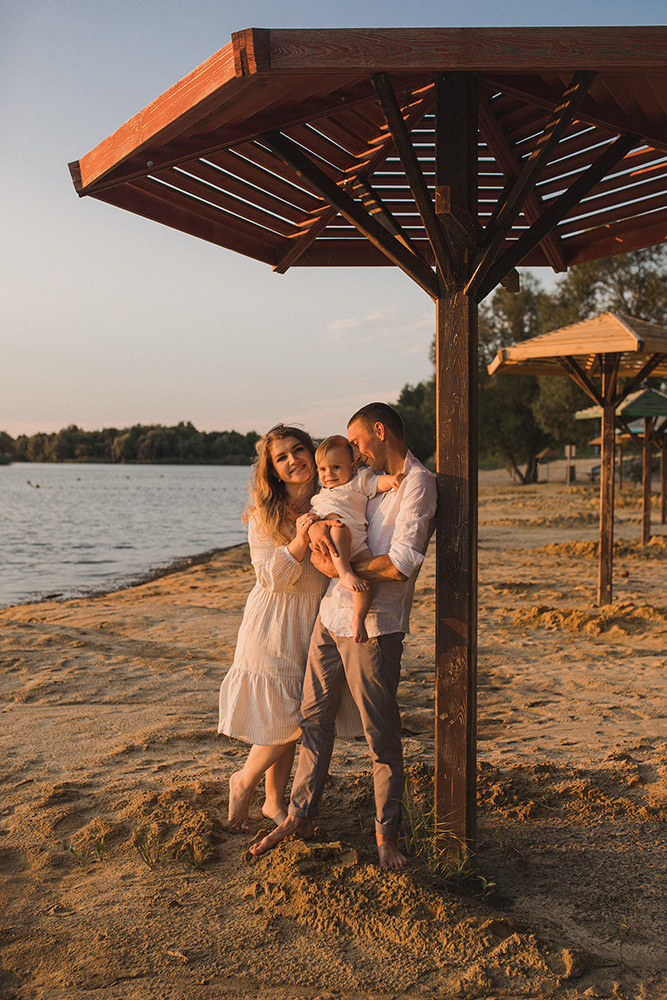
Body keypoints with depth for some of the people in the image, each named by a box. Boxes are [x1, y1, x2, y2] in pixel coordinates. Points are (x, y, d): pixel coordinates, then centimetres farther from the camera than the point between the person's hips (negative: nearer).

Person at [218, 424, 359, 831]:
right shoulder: (264, 516, -10)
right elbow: (271, 577, -16)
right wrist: (299, 541, -31)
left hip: (315, 624, 5)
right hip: (274, 626, -4)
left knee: (291, 723, 13)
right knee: (285, 720, -3)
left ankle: (275, 802, 30)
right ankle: (244, 782, 23)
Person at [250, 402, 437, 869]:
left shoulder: (418, 483, -10)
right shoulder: (372, 480, 17)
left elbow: (401, 565, -19)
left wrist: (336, 566, -9)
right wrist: (316, 523, -1)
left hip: (373, 625, -8)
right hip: (331, 615, 8)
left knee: (382, 735, 3)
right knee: (314, 719, 13)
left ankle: (386, 833, 19)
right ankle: (299, 816, 28)